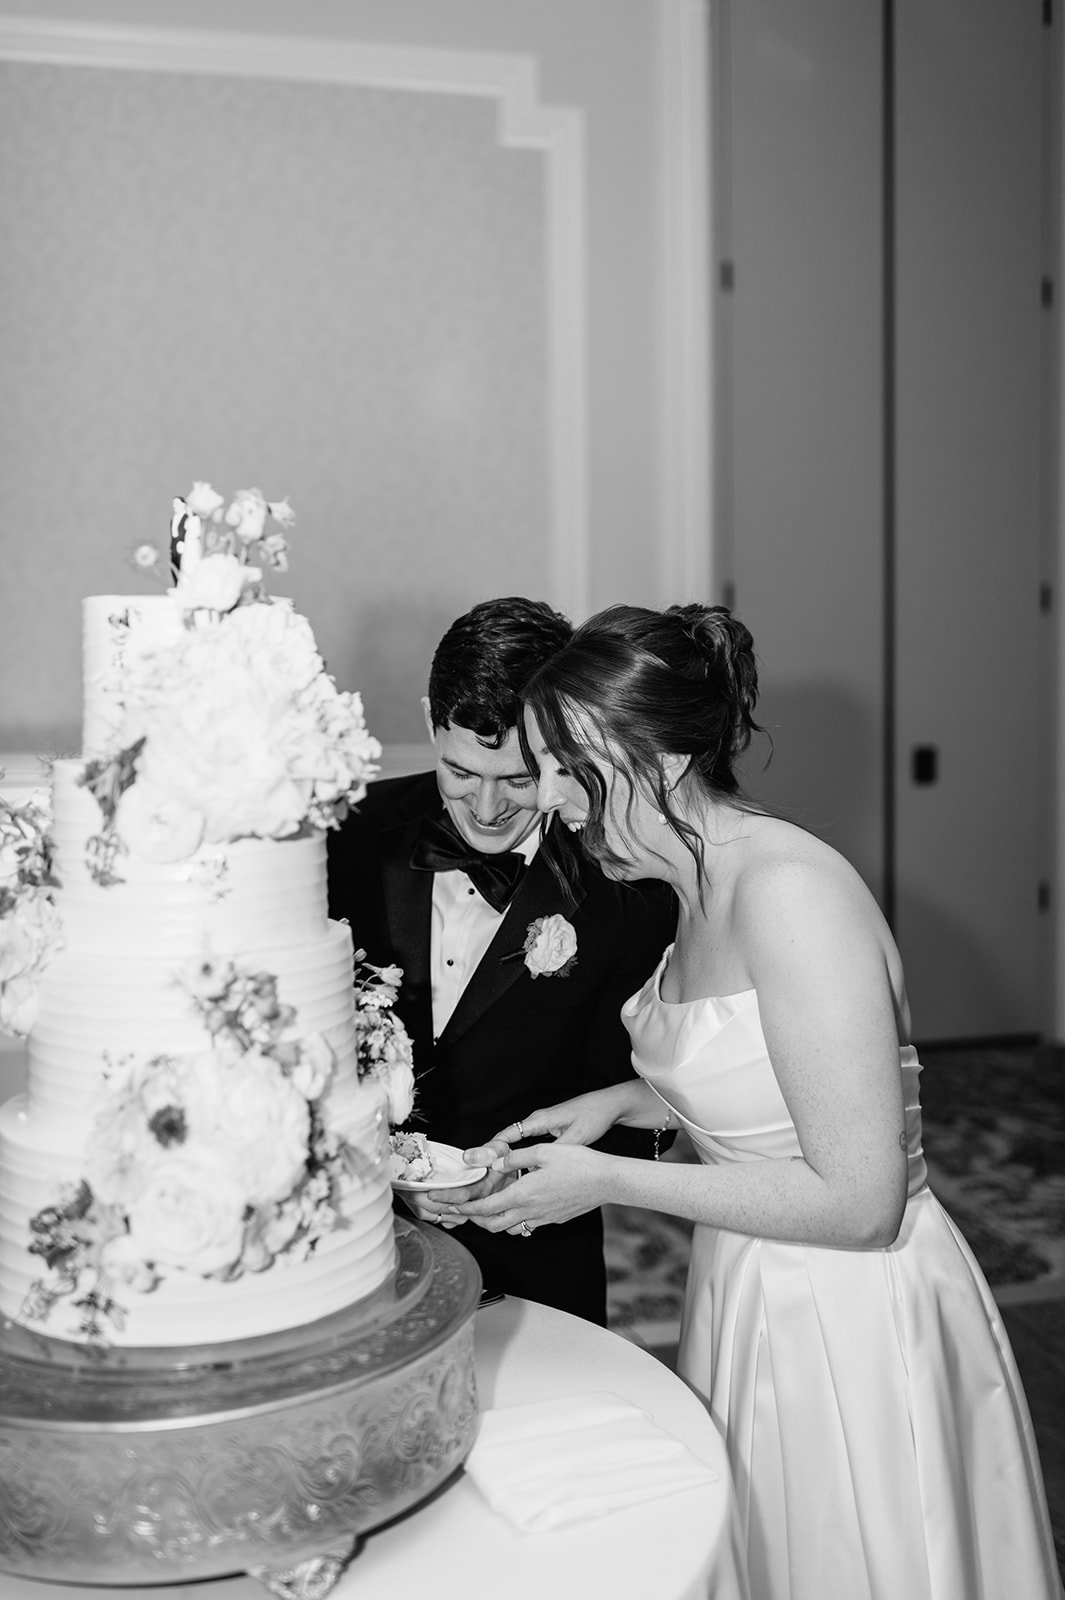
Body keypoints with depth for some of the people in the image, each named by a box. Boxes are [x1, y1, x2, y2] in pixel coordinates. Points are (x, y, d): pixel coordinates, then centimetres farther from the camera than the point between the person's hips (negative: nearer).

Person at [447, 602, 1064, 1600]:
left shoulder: (788, 890, -27)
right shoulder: (704, 886, 1)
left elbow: (858, 1200, -25)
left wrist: (607, 1181, -21)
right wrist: (620, 1102, 1)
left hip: (848, 1322, -8)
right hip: (750, 1294, 8)